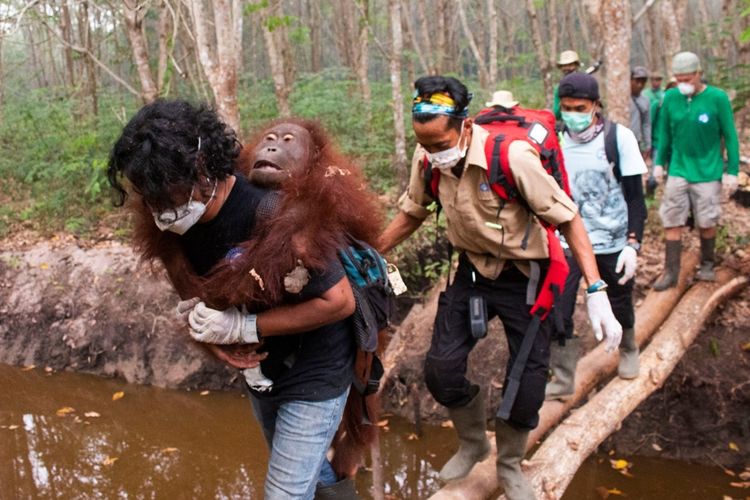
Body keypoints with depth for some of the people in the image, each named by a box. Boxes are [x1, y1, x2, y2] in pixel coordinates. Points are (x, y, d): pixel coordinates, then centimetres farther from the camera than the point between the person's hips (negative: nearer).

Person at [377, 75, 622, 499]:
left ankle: (510, 465, 31)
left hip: (523, 277, -4)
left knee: (527, 385, 1)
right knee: (441, 370, -1)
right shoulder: (427, 159, -13)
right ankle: (473, 444, 30)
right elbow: (412, 214, 7)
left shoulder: (512, 156, -29)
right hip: (471, 272, 4)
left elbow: (568, 218, -21)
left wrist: (597, 293, -26)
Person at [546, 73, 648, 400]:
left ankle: (628, 350, 48)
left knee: (619, 306, 17)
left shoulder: (619, 137, -9)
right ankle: (563, 379, 6)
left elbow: (635, 196, -7)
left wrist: (633, 244, -14)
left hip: (612, 241, -1)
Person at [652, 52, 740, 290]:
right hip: (678, 172, 2)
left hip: (708, 173, -2)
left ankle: (707, 265, 29)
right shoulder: (671, 97, -1)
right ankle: (671, 272, 5)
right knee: (672, 222, -2)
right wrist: (659, 163, 9)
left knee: (706, 223, 8)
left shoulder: (717, 98, -9)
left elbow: (730, 136, -4)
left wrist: (732, 171, -6)